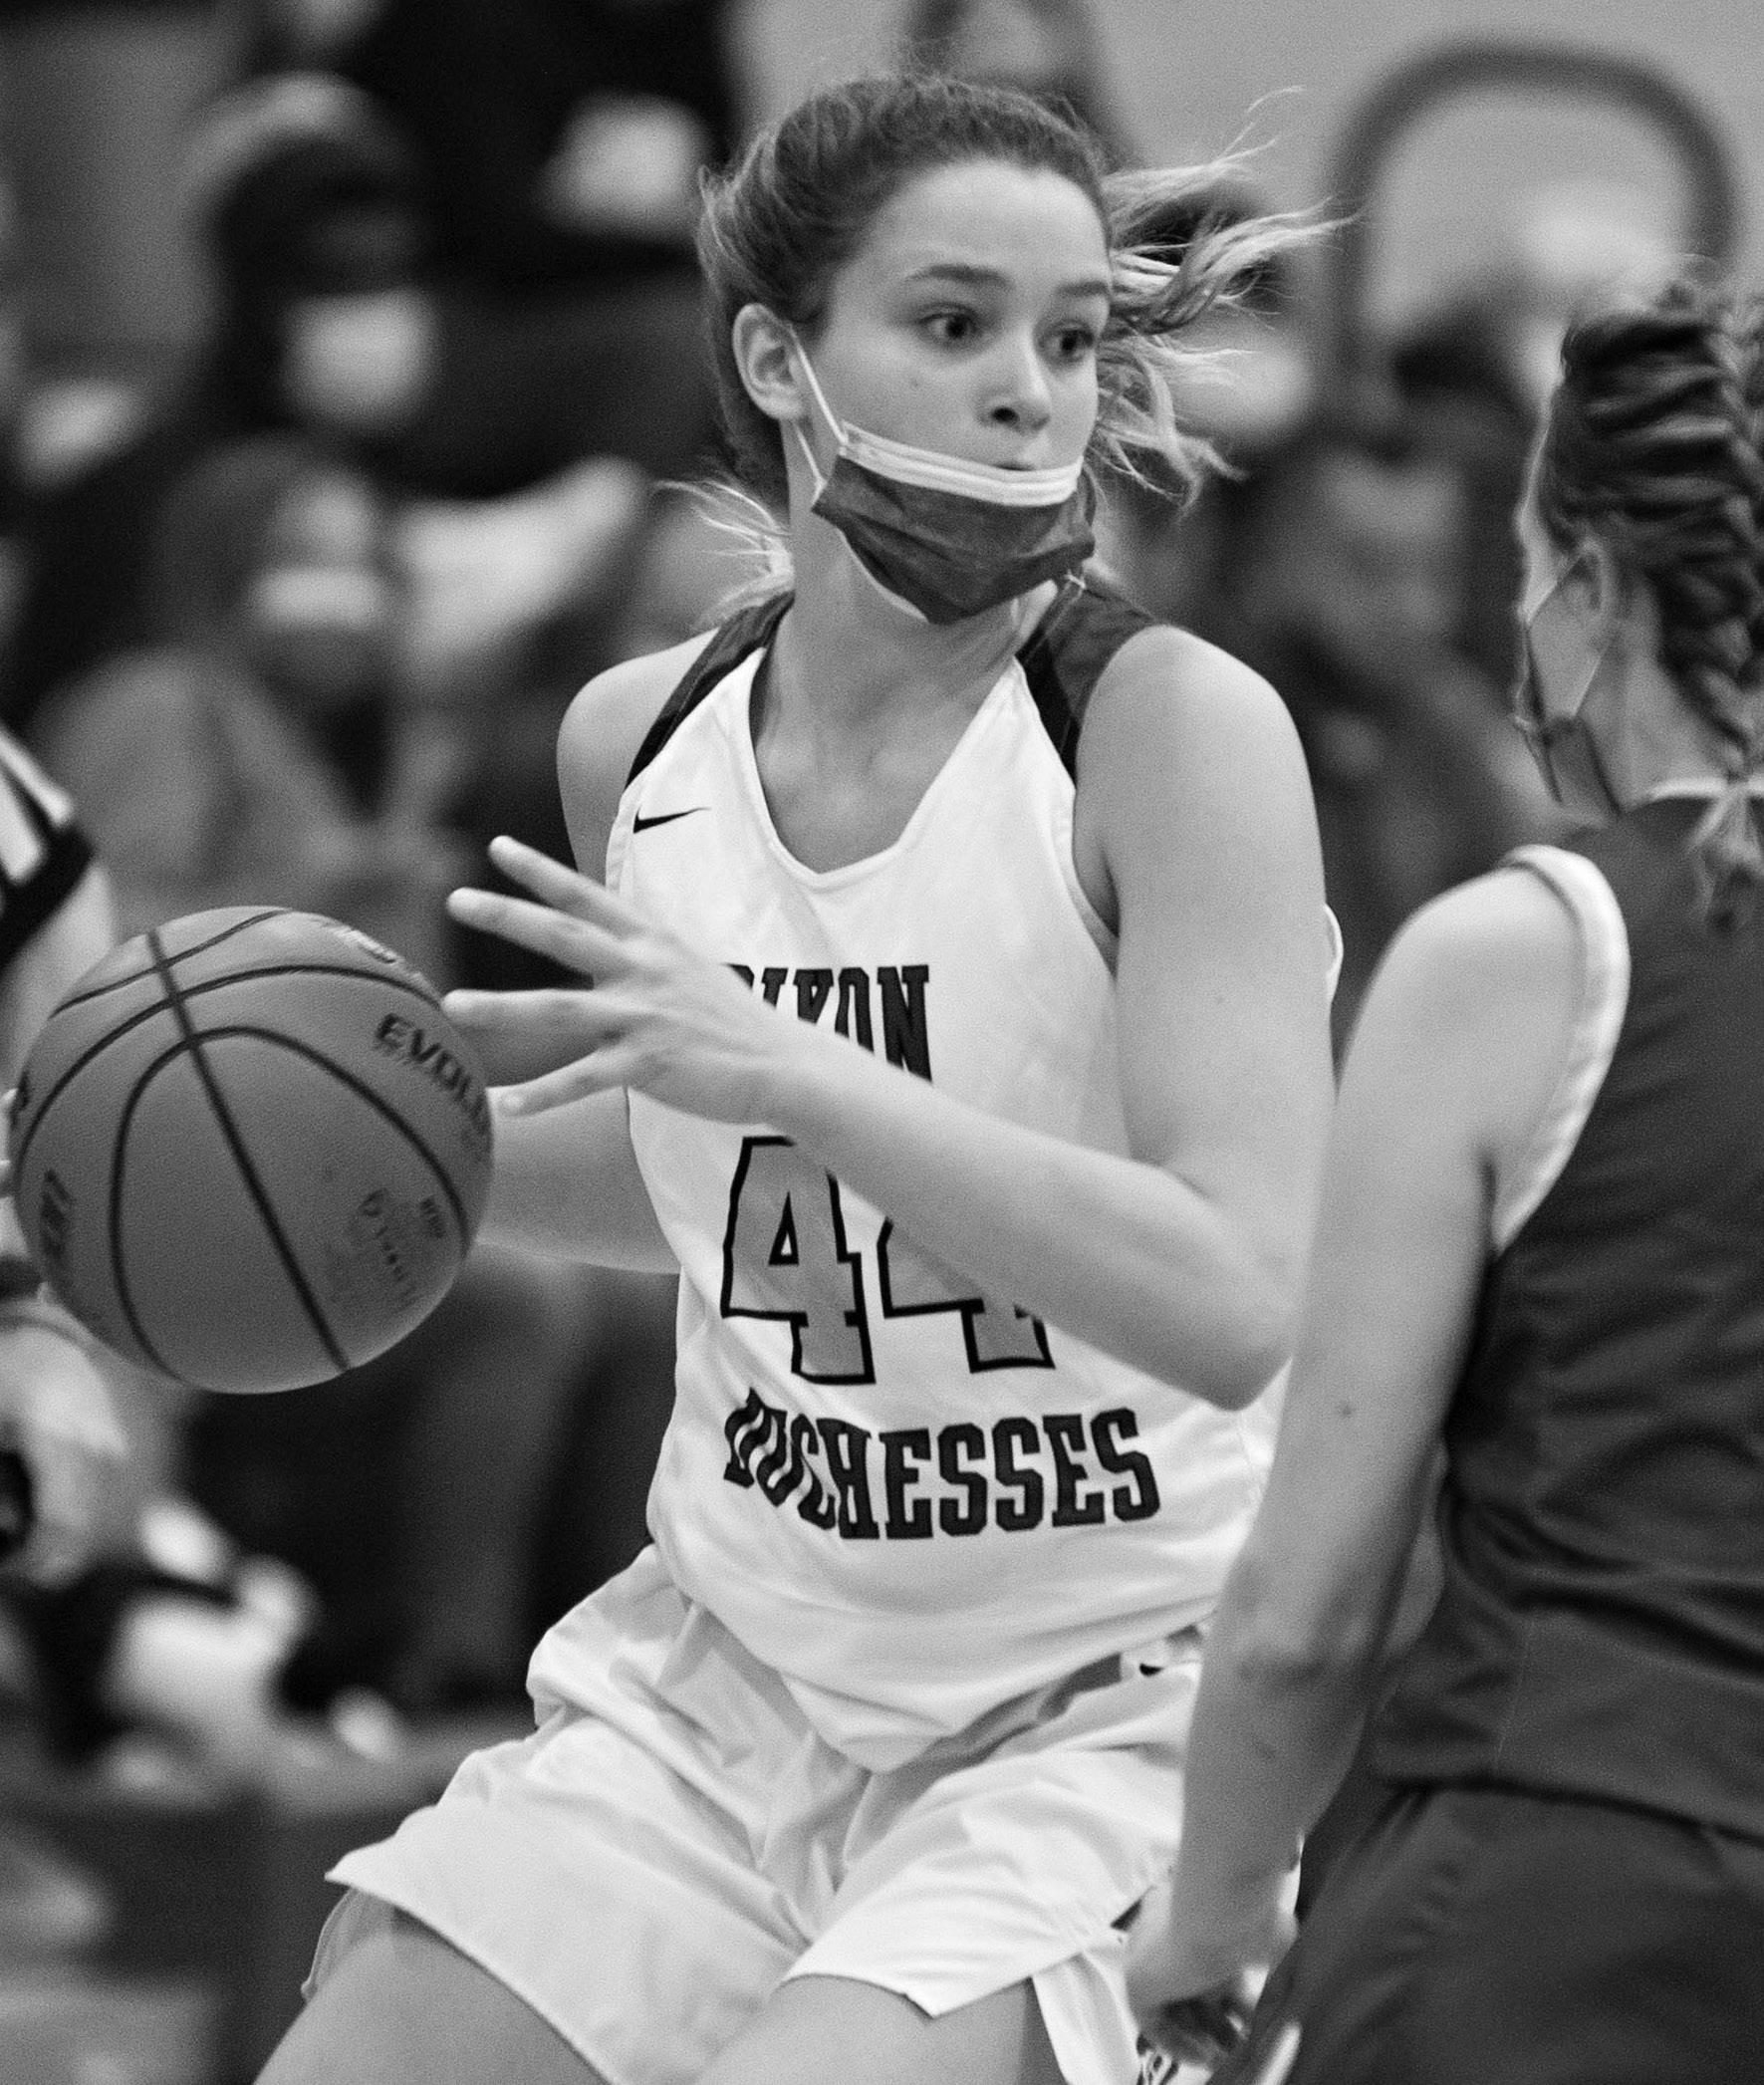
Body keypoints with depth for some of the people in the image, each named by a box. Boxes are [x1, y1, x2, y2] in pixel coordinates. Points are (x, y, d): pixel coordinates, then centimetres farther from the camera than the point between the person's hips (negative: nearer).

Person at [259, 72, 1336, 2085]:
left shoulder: (1175, 727, -15)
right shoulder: (639, 738, 2)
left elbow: (1239, 1301, -25)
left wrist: (789, 1067, -31)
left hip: (1110, 1703, -6)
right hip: (732, 1662, 6)